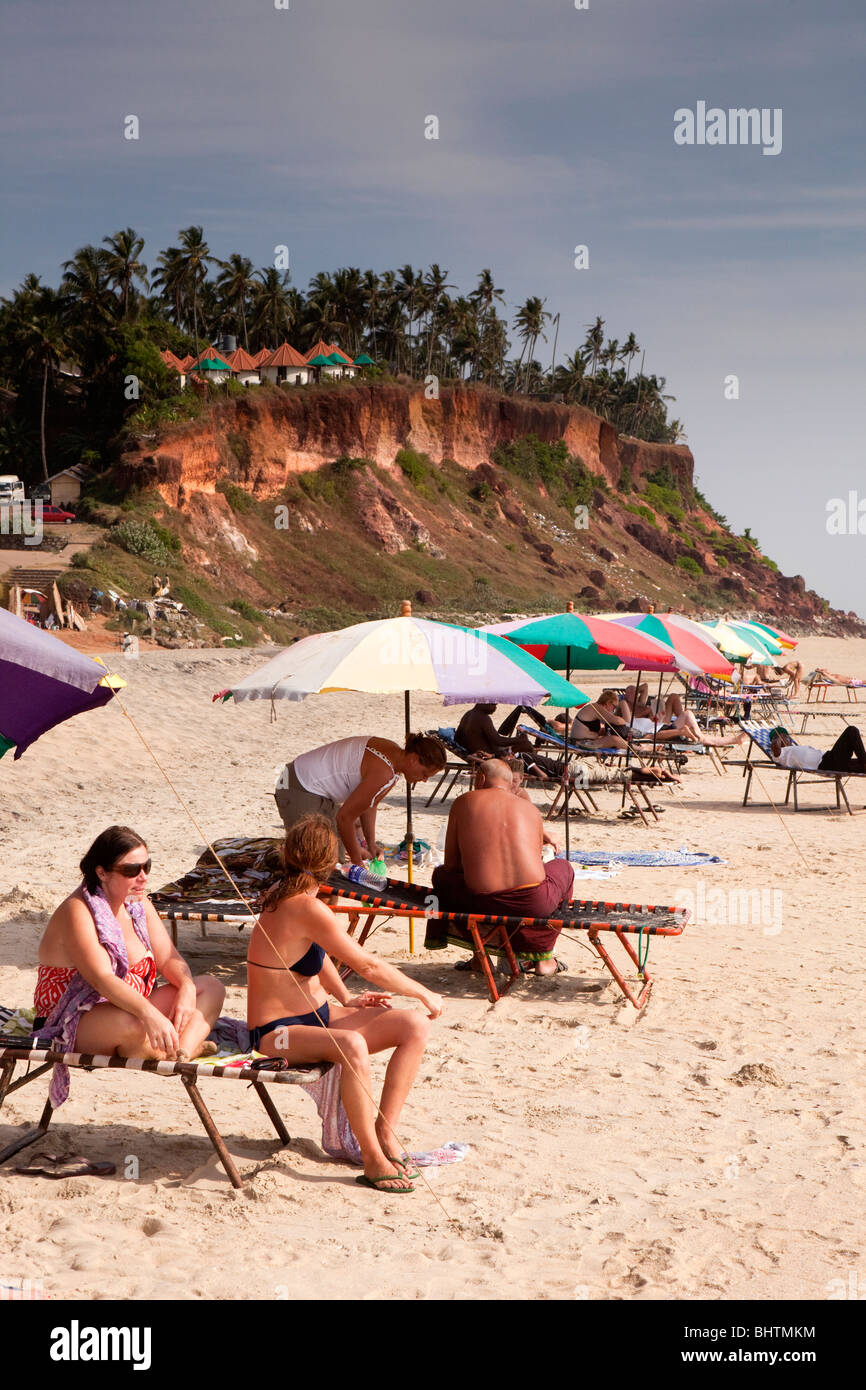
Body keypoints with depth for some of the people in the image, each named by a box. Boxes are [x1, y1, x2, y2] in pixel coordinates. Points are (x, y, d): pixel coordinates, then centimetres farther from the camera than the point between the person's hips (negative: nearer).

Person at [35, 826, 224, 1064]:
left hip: (130, 1006, 9)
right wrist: (149, 1014, -46)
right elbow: (102, 979, -32)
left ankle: (182, 1054, -28)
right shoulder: (78, 911, -19)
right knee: (131, 1025, -40)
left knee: (210, 988, -4)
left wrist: (187, 989, -16)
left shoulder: (137, 903, 6)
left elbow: (168, 958, 6)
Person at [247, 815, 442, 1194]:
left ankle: (384, 1131, -4)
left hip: (318, 1015, 9)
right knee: (352, 1046, -40)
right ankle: (373, 1159, -28)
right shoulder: (306, 907, -23)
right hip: (278, 1034, -9)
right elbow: (367, 966, -18)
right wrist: (425, 994, -6)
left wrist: (346, 1000, 13)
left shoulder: (283, 893, 5)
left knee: (415, 1026, -5)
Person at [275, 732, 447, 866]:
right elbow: (345, 816, -23)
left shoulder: (394, 753, 2)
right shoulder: (383, 773, -28)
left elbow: (369, 803, 13)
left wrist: (371, 844, 12)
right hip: (300, 792, -10)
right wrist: (356, 860, -12)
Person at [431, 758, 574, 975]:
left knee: (441, 875, 31)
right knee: (563, 867, 35)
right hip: (535, 904, 1)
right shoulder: (531, 808, 16)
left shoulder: (464, 802, 11)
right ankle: (542, 956, 31)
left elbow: (451, 864, 13)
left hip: (483, 904, -1)